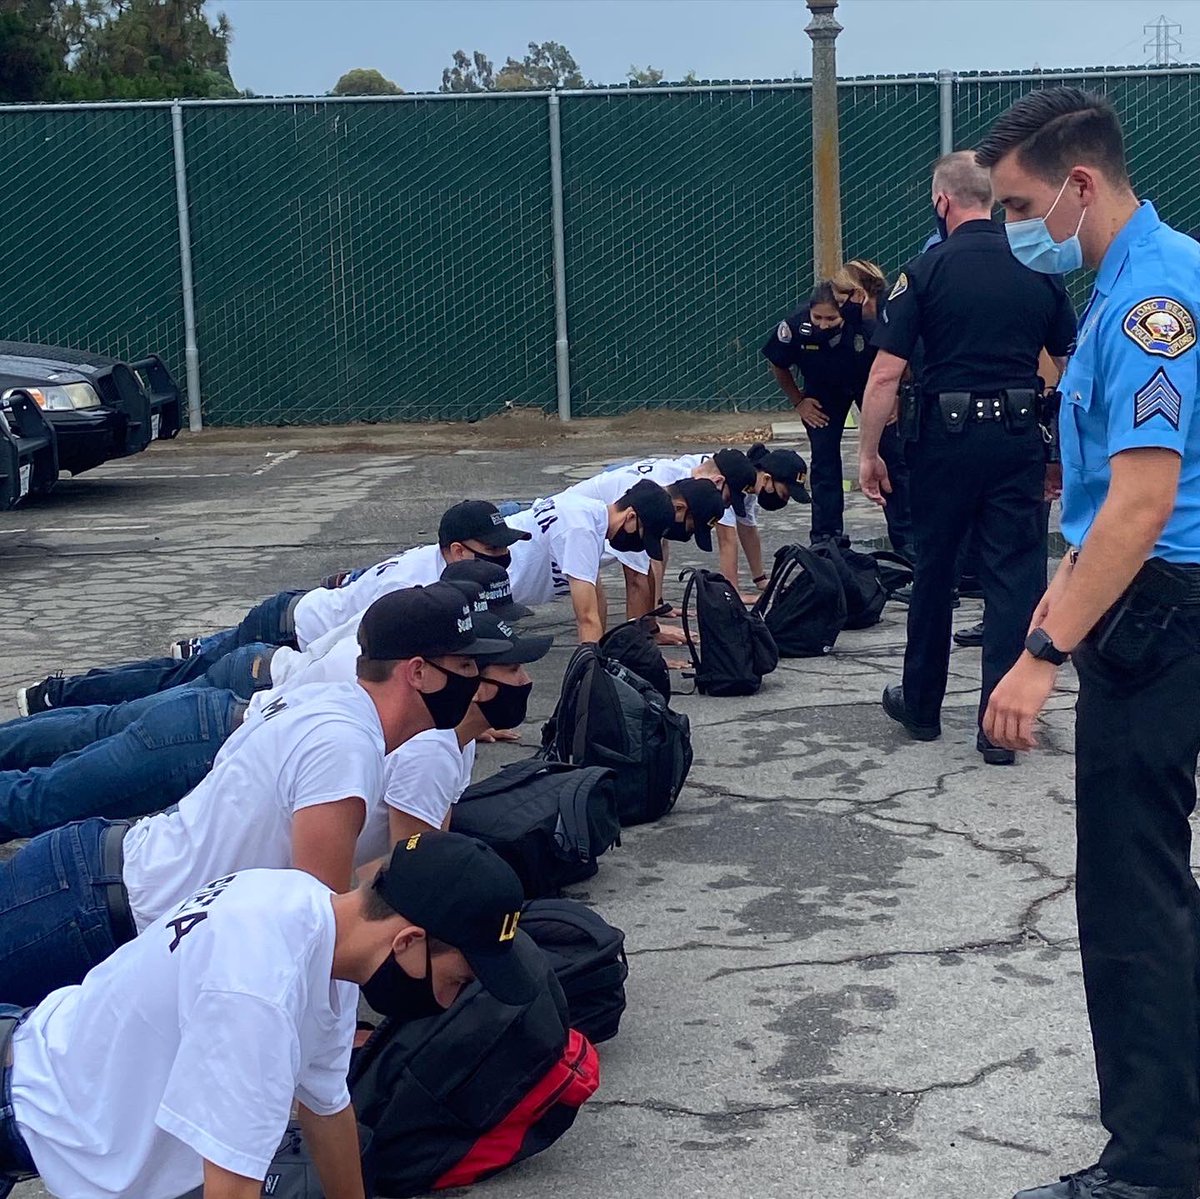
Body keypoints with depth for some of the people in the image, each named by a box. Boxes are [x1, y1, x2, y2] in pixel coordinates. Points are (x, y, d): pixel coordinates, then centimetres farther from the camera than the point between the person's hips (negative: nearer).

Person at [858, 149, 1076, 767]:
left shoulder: (925, 270, -5)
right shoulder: (1039, 268, 4)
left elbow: (886, 374, -9)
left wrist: (869, 453, -2)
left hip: (948, 437, -2)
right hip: (1020, 438, 2)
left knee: (933, 573, 13)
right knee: (1013, 577, 4)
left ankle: (921, 706, 27)